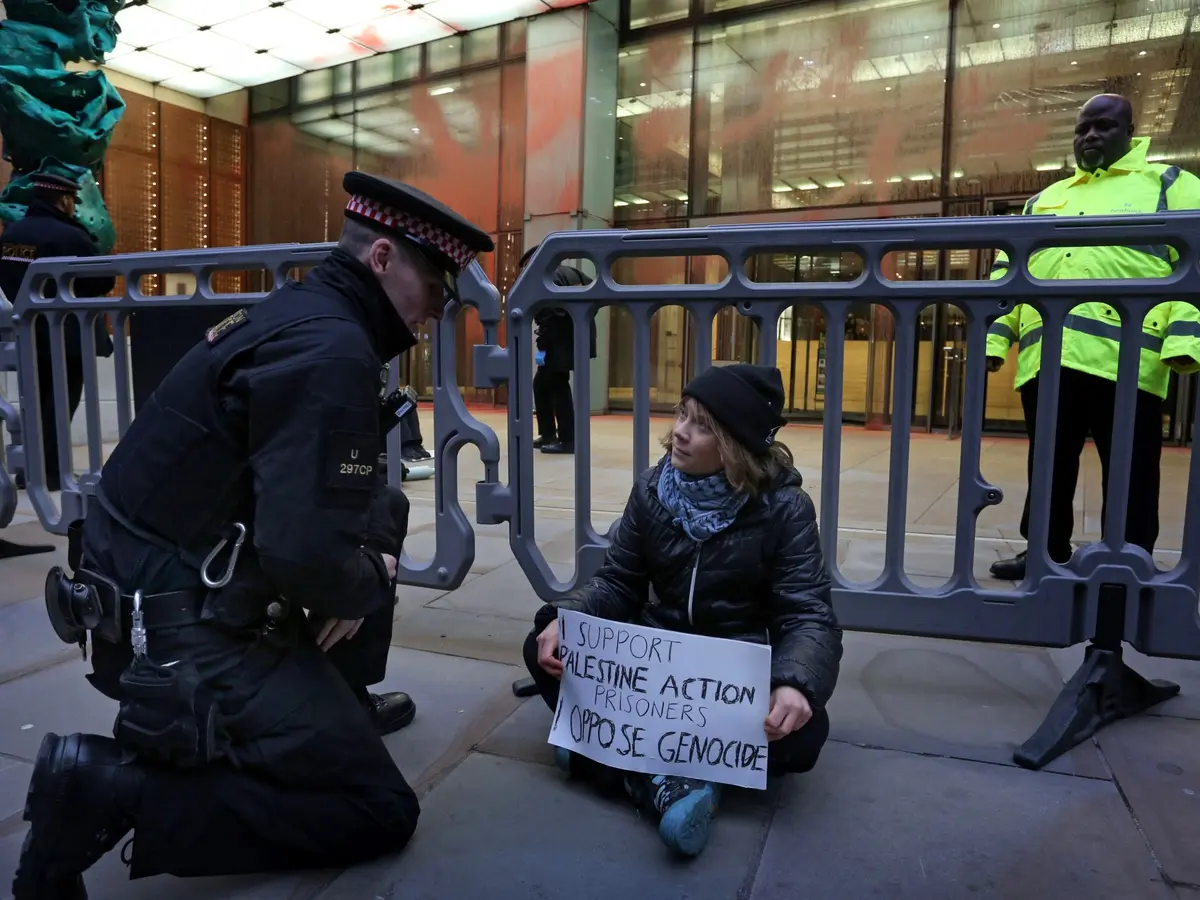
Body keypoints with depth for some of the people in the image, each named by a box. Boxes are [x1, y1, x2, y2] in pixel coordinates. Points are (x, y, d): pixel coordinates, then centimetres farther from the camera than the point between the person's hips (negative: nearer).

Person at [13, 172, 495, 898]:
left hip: (175, 593, 10)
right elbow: (303, 552, -31)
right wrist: (364, 586, -9)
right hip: (185, 634, -10)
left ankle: (332, 704, 28)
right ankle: (111, 788, -6)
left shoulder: (304, 314, 8)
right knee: (381, 810, -1)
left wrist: (369, 559, 2)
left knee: (387, 513, 20)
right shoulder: (329, 350, -23)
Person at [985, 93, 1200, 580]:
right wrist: (994, 337, 7)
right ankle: (1047, 552, 22)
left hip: (1123, 357, -4)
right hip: (1045, 358, 4)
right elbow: (1008, 273, 20)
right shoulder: (1043, 201, 26)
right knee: (1049, 466, 10)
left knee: (1127, 473, 1)